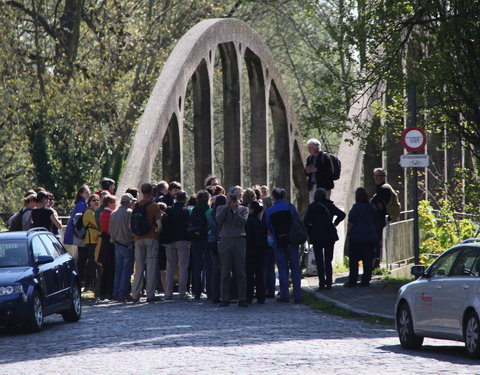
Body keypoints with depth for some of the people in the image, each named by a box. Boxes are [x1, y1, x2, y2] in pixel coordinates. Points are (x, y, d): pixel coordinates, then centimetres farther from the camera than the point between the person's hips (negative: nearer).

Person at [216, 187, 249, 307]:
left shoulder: (243, 209, 11)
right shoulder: (221, 208, 14)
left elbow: (242, 222, -6)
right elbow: (219, 218, -7)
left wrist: (235, 209, -10)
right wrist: (227, 206, -11)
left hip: (239, 240, 0)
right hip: (224, 241, 0)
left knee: (241, 272, -2)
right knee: (225, 272, 0)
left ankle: (242, 299, -1)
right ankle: (225, 299, 3)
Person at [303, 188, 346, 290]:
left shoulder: (312, 207, -6)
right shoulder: (330, 206, 0)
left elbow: (306, 221, -12)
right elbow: (342, 214, -6)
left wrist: (309, 233, 0)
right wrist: (335, 223, 9)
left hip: (317, 237, -2)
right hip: (330, 236, 2)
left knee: (319, 262, 3)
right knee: (328, 261, 9)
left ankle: (322, 283, -4)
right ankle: (329, 283, 4)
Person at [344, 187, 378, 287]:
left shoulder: (356, 207, -12)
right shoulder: (372, 207, 6)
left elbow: (351, 222, -12)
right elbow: (375, 222, 14)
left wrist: (348, 233, 0)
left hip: (356, 236, -5)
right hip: (370, 237, 5)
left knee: (353, 260, 1)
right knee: (368, 260, 7)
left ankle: (352, 281, 0)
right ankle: (366, 280, 6)